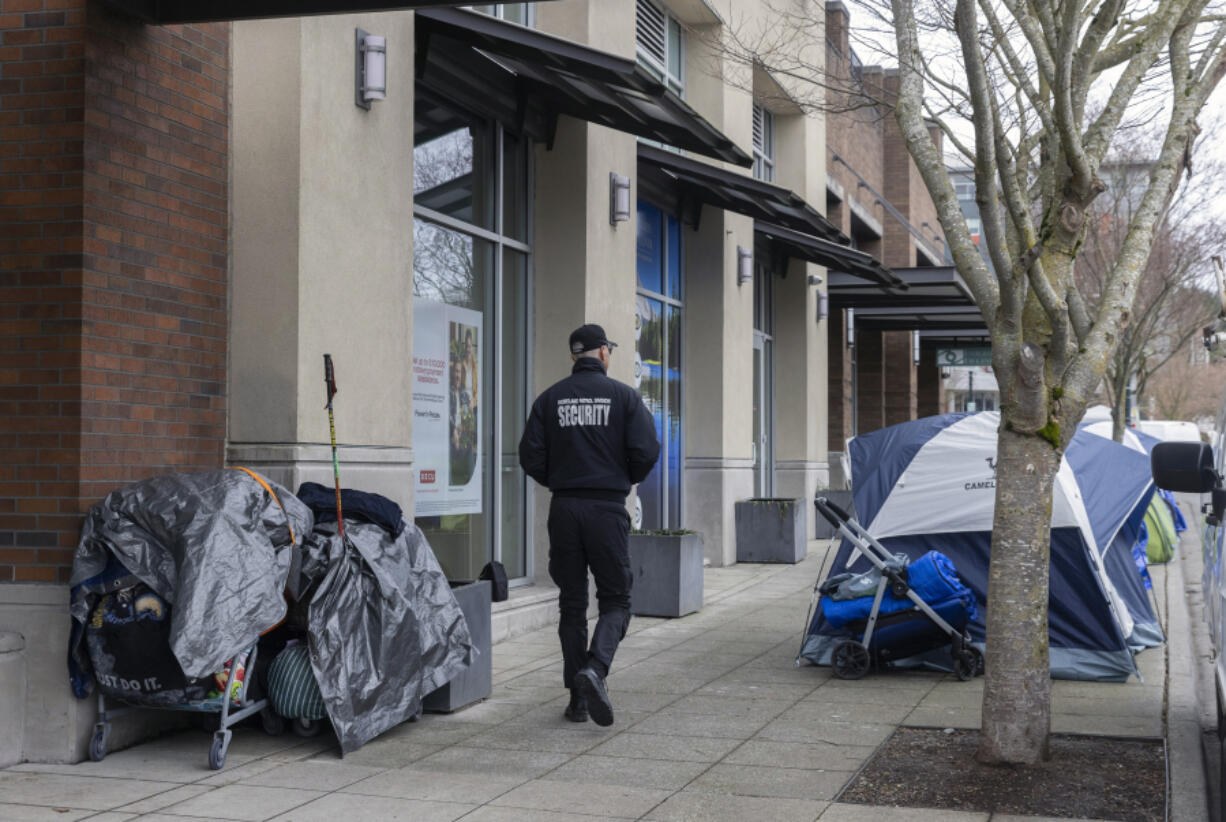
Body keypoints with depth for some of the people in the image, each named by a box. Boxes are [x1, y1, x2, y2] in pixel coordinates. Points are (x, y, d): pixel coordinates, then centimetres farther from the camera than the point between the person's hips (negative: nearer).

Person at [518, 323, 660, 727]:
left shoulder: (550, 398, 5)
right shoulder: (624, 396, -1)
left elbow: (531, 455, -1)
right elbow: (646, 451, -9)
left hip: (564, 509, 3)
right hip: (607, 509, -2)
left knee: (572, 603, 10)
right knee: (615, 599, 6)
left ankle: (578, 699, 10)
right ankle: (594, 669, -19)